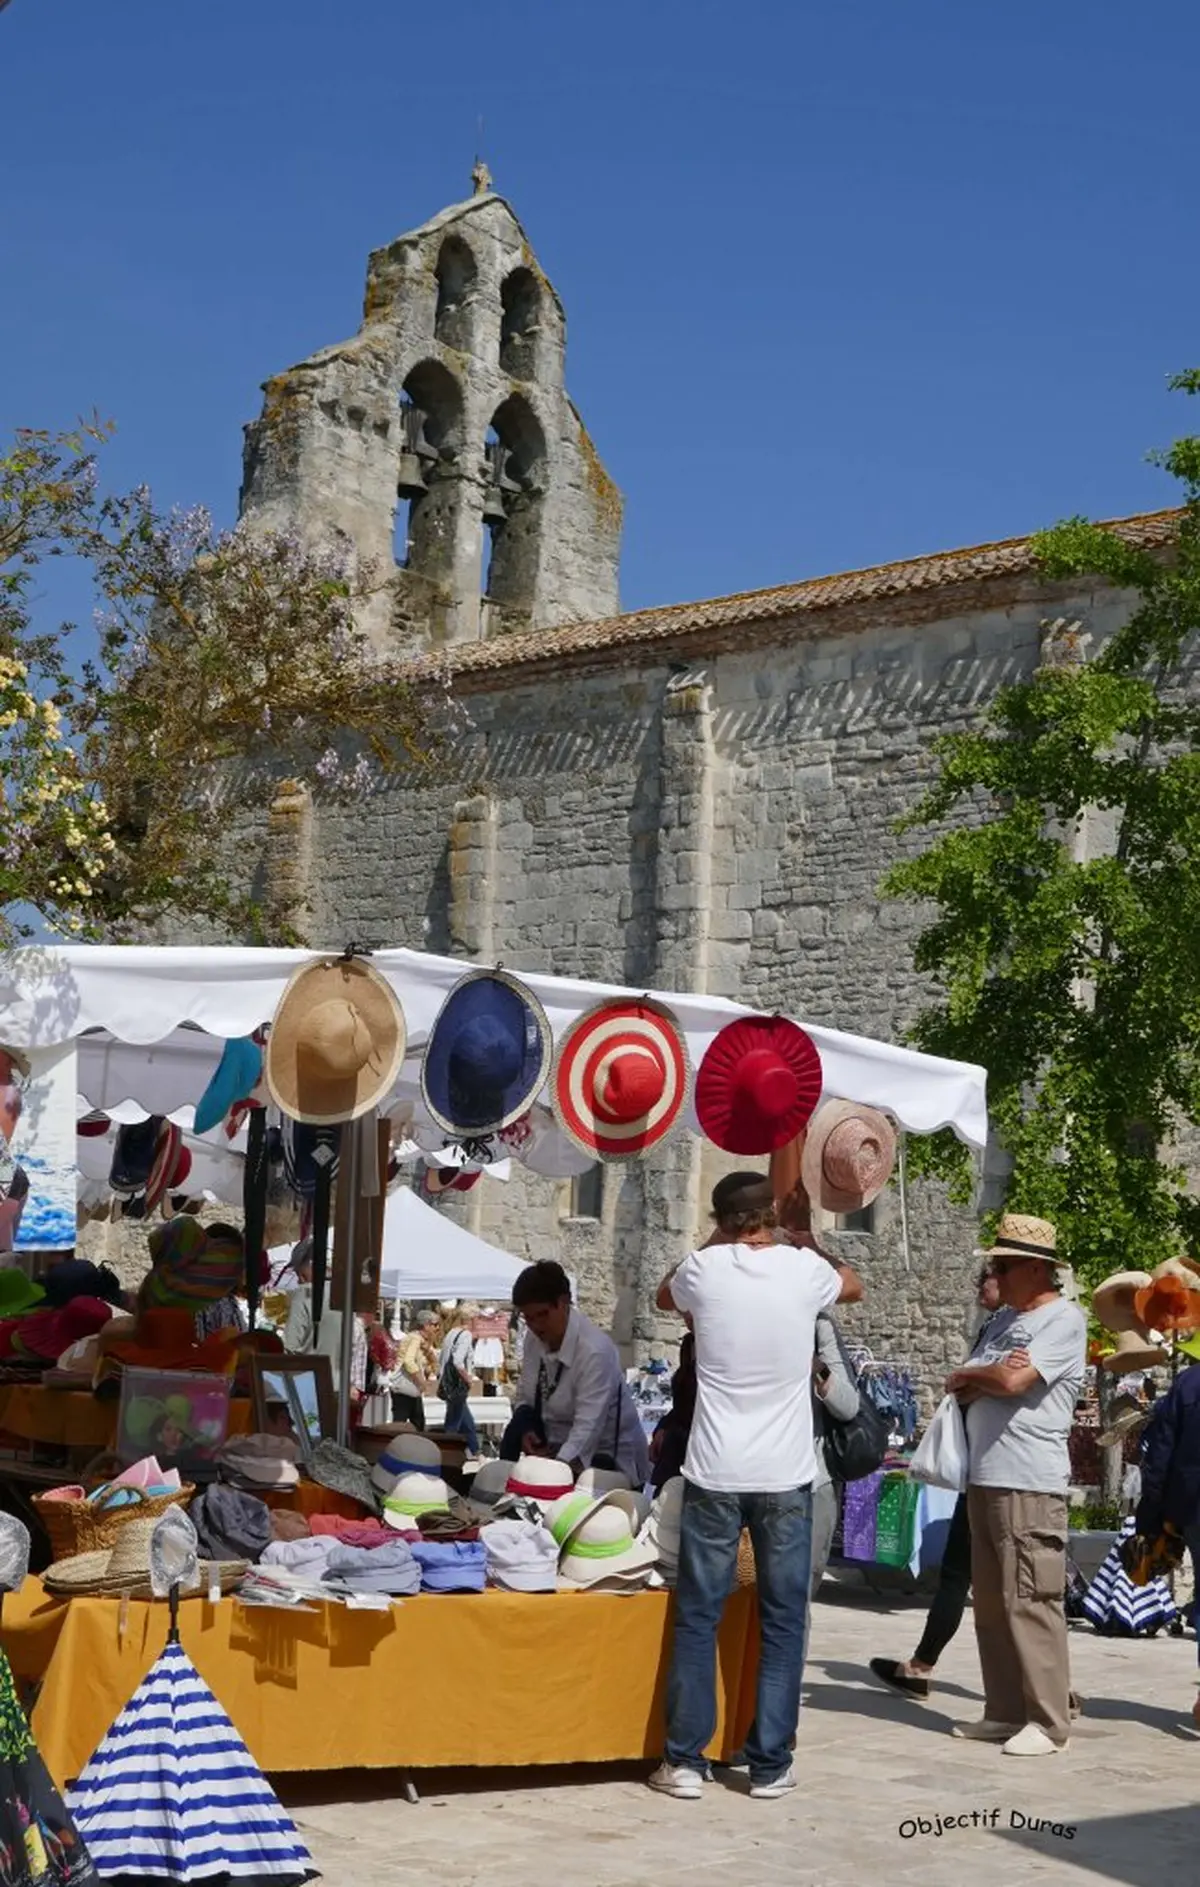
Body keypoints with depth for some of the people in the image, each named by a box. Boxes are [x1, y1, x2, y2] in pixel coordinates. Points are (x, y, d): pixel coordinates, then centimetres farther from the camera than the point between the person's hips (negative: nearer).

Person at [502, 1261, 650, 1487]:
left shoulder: (595, 1350, -26)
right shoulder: (535, 1337, -5)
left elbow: (587, 1428, -33)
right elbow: (525, 1398, 6)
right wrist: (525, 1432, -15)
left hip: (606, 1457, -6)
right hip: (559, 1445, 7)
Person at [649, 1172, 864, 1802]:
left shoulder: (704, 1268, -4)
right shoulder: (804, 1269, -3)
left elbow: (665, 1296, 21)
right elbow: (853, 1285, 22)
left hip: (714, 1474, 0)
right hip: (785, 1477, 0)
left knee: (698, 1617, 7)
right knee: (782, 1621, 8)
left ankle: (684, 1761, 9)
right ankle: (770, 1765, 10)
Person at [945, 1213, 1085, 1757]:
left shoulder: (1063, 1319, -7)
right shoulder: (1003, 1319, 19)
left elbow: (1013, 1380, -18)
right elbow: (964, 1391, 13)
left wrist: (967, 1375, 0)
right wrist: (987, 1379, -9)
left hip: (1030, 1484, -9)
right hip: (984, 1478, 9)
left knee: (1030, 1603, -8)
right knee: (991, 1604, 11)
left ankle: (1049, 1721, -3)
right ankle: (1005, 1712, 18)